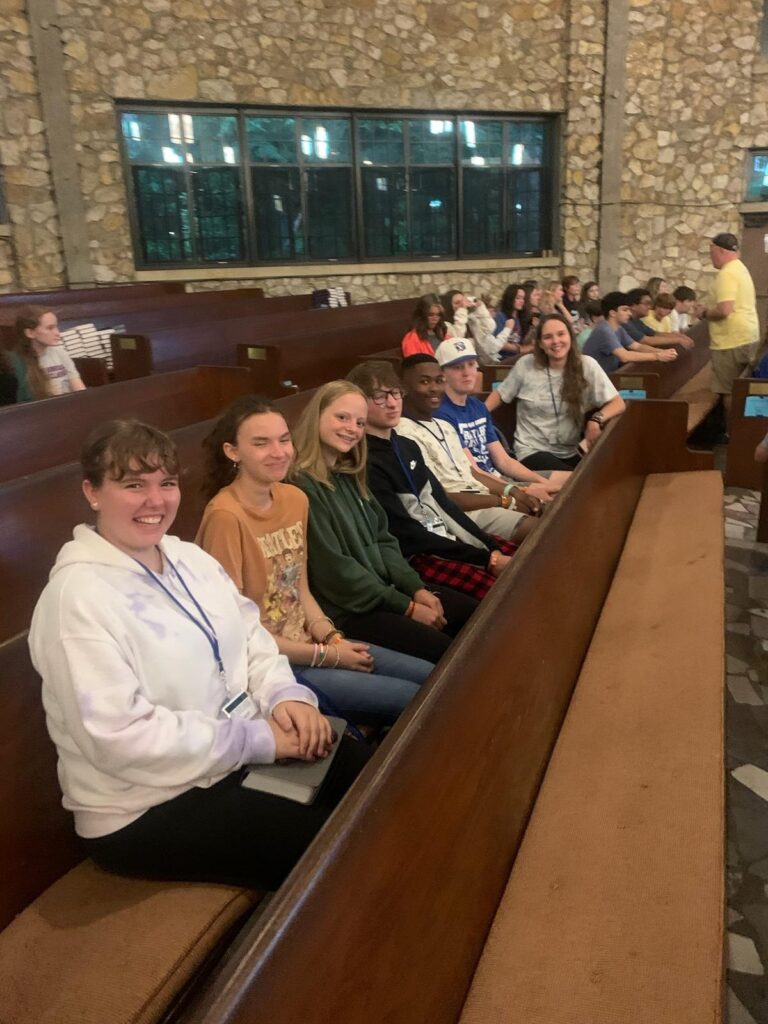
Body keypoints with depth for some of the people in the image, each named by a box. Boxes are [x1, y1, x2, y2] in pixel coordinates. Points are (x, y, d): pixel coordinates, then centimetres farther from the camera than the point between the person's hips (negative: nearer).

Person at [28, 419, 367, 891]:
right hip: (149, 808, -7)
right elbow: (120, 737, -26)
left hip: (245, 747, 8)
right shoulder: (78, 596, -20)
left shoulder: (191, 558, 5)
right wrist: (258, 740, -24)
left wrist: (286, 694, -13)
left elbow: (252, 637, 9)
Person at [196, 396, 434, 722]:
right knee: (413, 698, -10)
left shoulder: (295, 498, 2)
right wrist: (326, 655, -14)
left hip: (305, 643, 8)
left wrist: (331, 637, -7)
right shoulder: (225, 516, -22)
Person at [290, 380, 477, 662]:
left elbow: (382, 540, 13)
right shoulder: (301, 486, -17)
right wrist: (406, 607, -15)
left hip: (385, 587, 9)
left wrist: (417, 588, -3)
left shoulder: (348, 475, 12)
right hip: (345, 608, -9)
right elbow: (333, 570, -19)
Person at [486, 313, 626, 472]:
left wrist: (597, 419, -25)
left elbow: (618, 404, -4)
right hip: (533, 451, -2)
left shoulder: (586, 365, -4)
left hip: (572, 452, 2)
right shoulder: (525, 364, -3)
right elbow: (500, 394, 10)